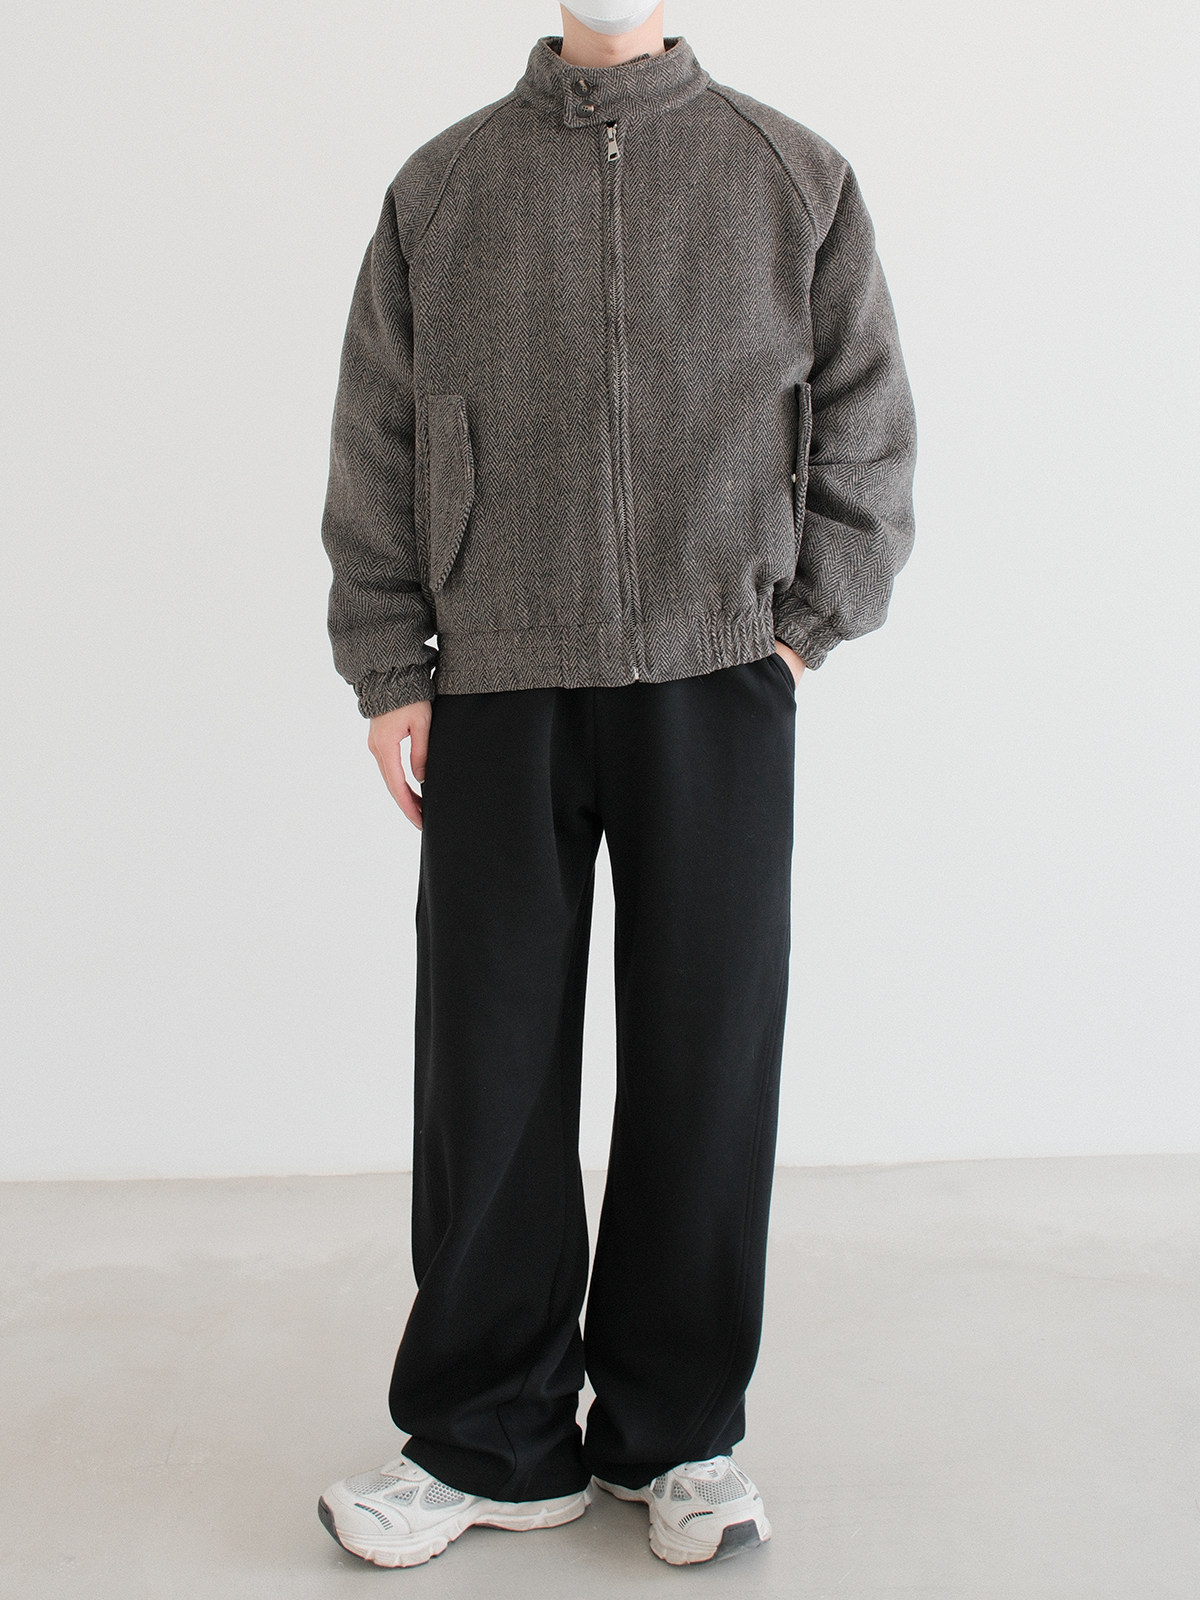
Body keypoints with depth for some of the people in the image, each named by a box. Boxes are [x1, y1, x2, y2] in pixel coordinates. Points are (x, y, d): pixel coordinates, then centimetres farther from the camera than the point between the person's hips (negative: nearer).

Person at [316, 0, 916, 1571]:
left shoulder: (795, 178, 10)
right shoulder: (440, 187, 11)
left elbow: (870, 432, 11)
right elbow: (374, 451, 10)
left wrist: (801, 626, 1)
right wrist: (388, 672, 3)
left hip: (716, 688, 0)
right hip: (495, 693, 1)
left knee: (707, 1062, 3)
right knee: (489, 1065, 3)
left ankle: (679, 1433, 20)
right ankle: (490, 1440, 19)